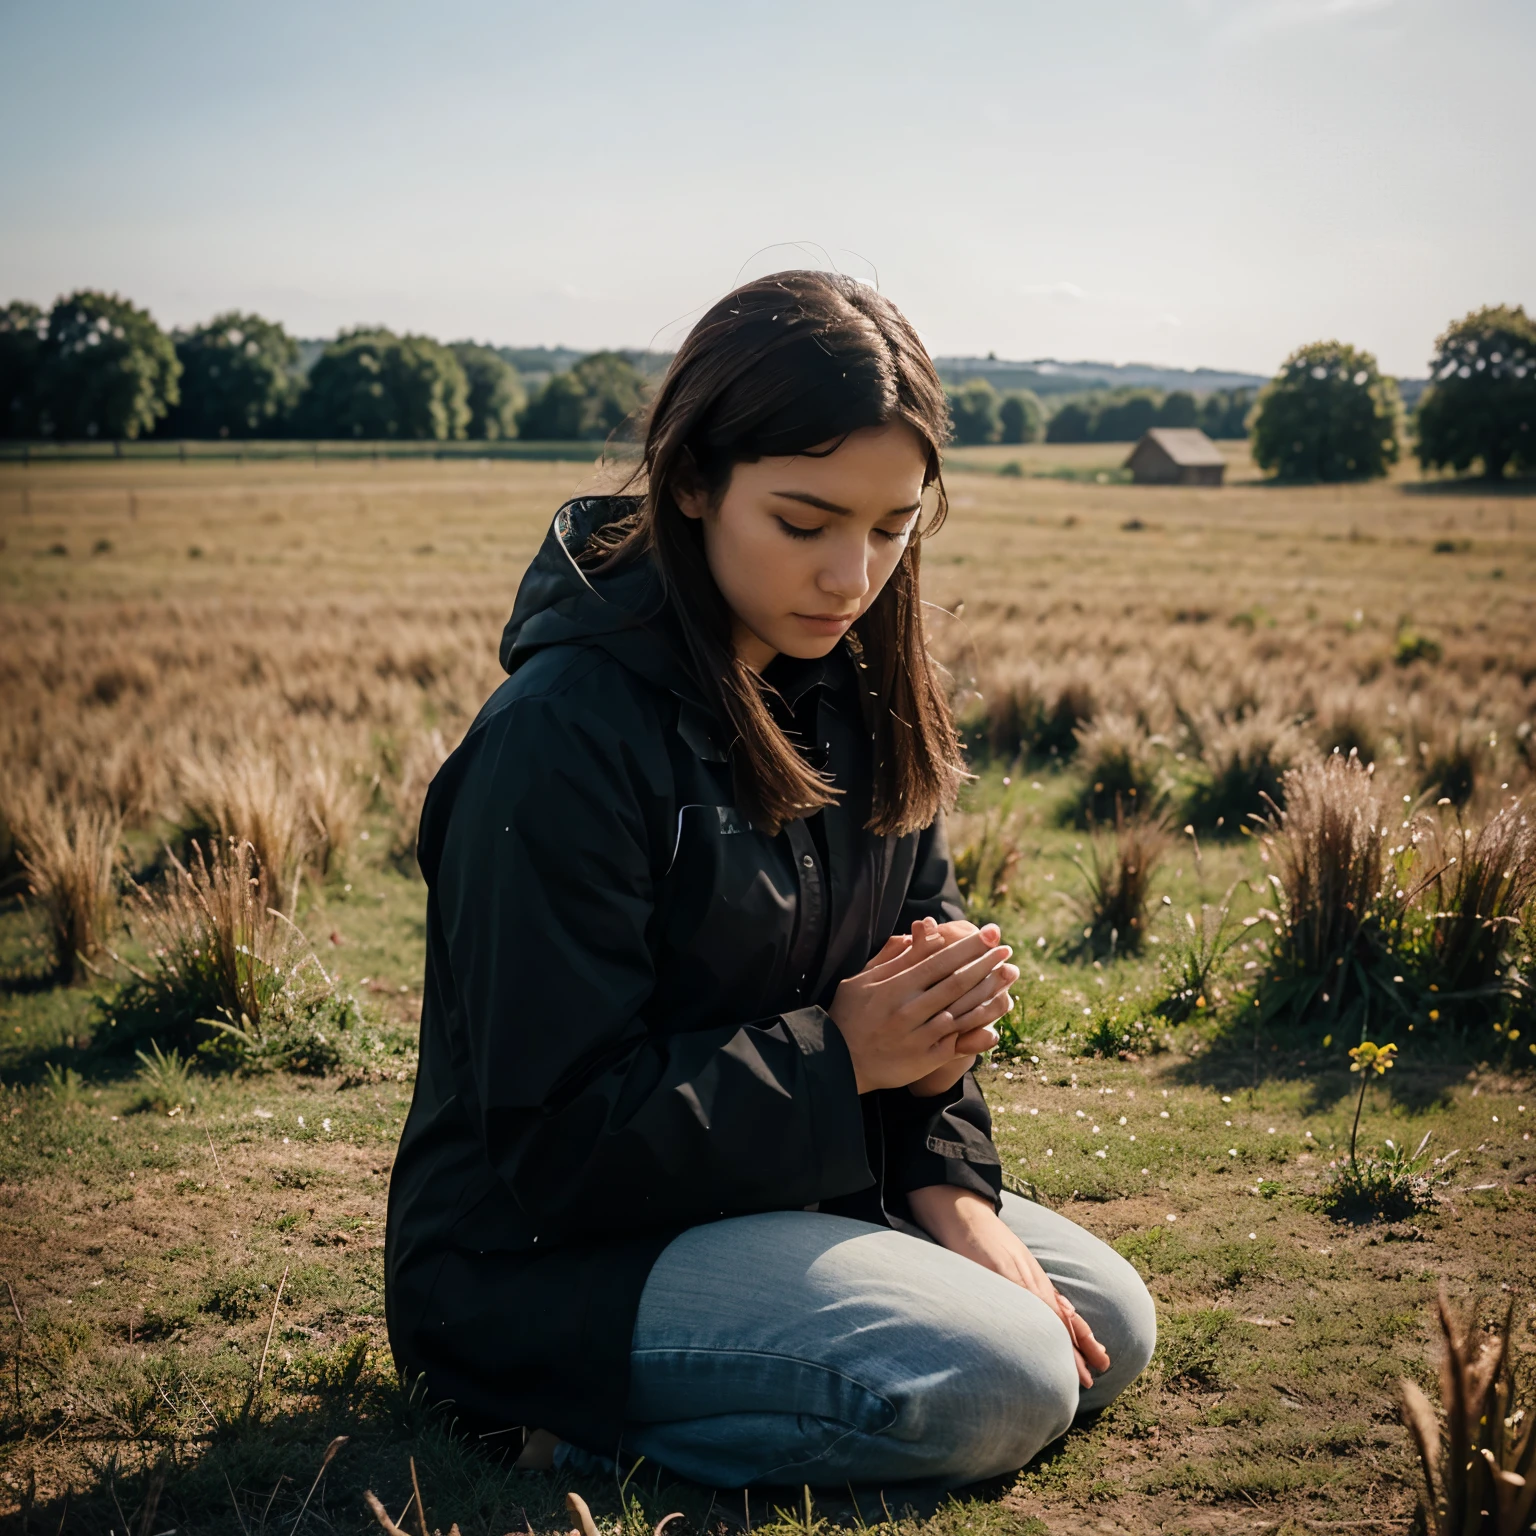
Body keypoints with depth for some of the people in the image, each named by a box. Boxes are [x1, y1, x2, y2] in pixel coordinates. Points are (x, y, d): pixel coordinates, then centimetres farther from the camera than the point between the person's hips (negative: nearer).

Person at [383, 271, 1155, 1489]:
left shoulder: (859, 688, 0)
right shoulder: (560, 738, -24)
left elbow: (926, 947, 7)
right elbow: (558, 1132, -22)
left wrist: (948, 1186, -8)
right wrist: (839, 1054, -22)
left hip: (798, 1188, 9)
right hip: (555, 1248, -8)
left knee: (1108, 1328, 7)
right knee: (998, 1386, -21)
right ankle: (586, 1427, -4)